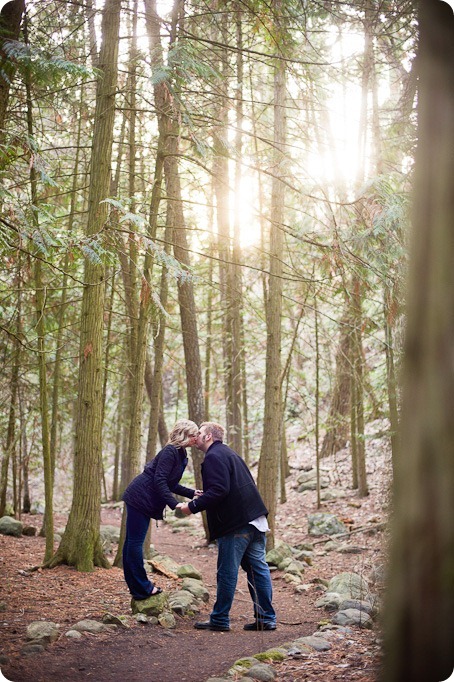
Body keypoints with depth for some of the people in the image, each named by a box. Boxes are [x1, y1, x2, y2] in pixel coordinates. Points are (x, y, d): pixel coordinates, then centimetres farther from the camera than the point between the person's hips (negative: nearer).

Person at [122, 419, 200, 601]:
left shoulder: (180, 455, 14)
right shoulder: (170, 452, -16)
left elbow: (171, 485, 19)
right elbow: (159, 481, -24)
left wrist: (191, 493, 10)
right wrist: (174, 504, -28)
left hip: (141, 500, 10)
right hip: (140, 498, -10)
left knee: (132, 542, 14)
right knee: (135, 542, -3)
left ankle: (137, 586, 18)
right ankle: (142, 588, -1)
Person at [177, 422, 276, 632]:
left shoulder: (213, 457, -10)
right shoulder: (229, 454, 21)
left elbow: (218, 490, -22)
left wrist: (192, 507, -16)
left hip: (235, 523, -9)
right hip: (255, 519, 10)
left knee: (227, 571, -1)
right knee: (258, 568, 9)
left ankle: (219, 620, 7)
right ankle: (266, 618, 11)